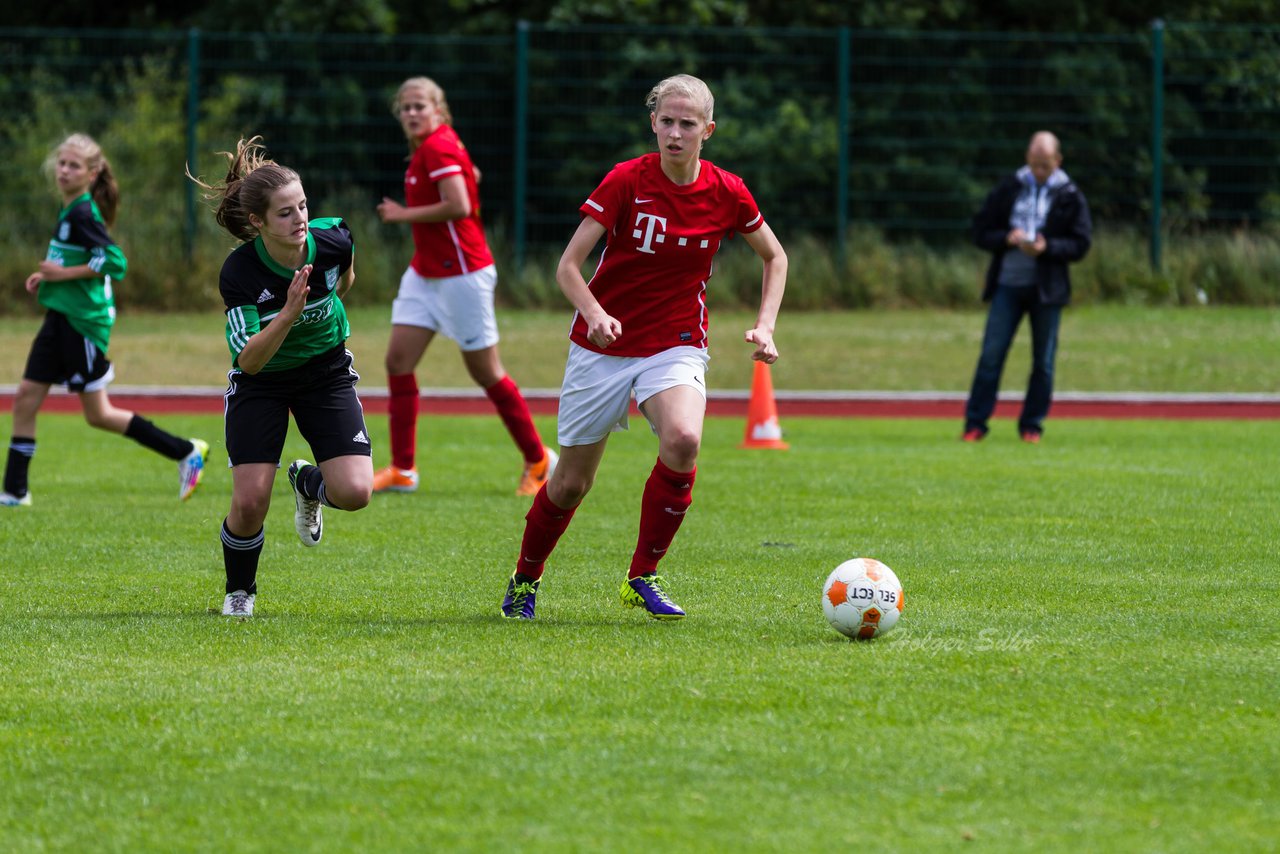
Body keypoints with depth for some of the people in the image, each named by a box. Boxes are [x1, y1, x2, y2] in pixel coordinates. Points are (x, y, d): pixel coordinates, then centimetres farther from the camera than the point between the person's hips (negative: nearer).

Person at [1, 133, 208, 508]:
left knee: (98, 414, -2)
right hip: (61, 319, 9)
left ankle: (186, 452, 8)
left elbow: (113, 261, -25)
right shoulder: (68, 211, 12)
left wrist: (63, 273, -20)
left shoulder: (83, 214, -16)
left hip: (84, 320, -9)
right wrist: (48, 276, 12)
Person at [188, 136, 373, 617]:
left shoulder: (333, 240, -21)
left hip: (326, 369, 2)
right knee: (250, 504, -12)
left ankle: (308, 485, 23)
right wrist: (288, 315, -44)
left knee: (354, 492, -15)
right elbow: (250, 360, -29)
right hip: (260, 381, -2)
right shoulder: (239, 272, -28)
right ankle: (239, 591, 20)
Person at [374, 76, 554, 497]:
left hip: (460, 274, -9)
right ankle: (403, 470, 3)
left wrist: (404, 214, -17)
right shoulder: (424, 149, 10)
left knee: (485, 371, 0)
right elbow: (471, 175, 25)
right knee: (398, 360, 0)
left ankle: (538, 459, 15)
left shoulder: (439, 147, -17)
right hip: (425, 273, 9)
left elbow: (458, 207, -27)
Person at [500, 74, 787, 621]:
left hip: (676, 345, 1)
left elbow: (775, 257, 13)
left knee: (683, 439, -30)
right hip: (603, 346, -1)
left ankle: (642, 578, -14)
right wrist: (595, 314, -31)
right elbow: (568, 265, -12)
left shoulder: (727, 194, -5)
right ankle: (524, 581, 32)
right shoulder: (626, 181, -12)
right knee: (572, 482, 4)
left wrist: (764, 328, 0)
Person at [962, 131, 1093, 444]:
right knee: (991, 354, -5)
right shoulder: (1008, 188, 7)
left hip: (1047, 288, -1)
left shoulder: (1070, 197, 2)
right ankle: (975, 424, -1)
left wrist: (1047, 247, -18)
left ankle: (1032, 425, 13)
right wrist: (1007, 238, -13)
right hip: (1007, 285, 1)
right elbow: (981, 231, 7)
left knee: (1043, 360, 4)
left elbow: (1081, 244, -1)